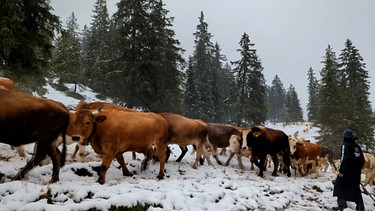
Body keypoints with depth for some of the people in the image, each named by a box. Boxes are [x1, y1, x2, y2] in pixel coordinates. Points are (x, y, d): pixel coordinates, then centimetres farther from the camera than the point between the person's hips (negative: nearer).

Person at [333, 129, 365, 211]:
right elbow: (362, 160, 15)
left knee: (339, 185, 1)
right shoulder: (357, 146, 12)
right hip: (356, 172, 7)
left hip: (347, 171, -7)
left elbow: (344, 159, -20)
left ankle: (342, 204, -6)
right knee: (355, 188, 14)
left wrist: (341, 170, -19)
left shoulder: (345, 145, -10)